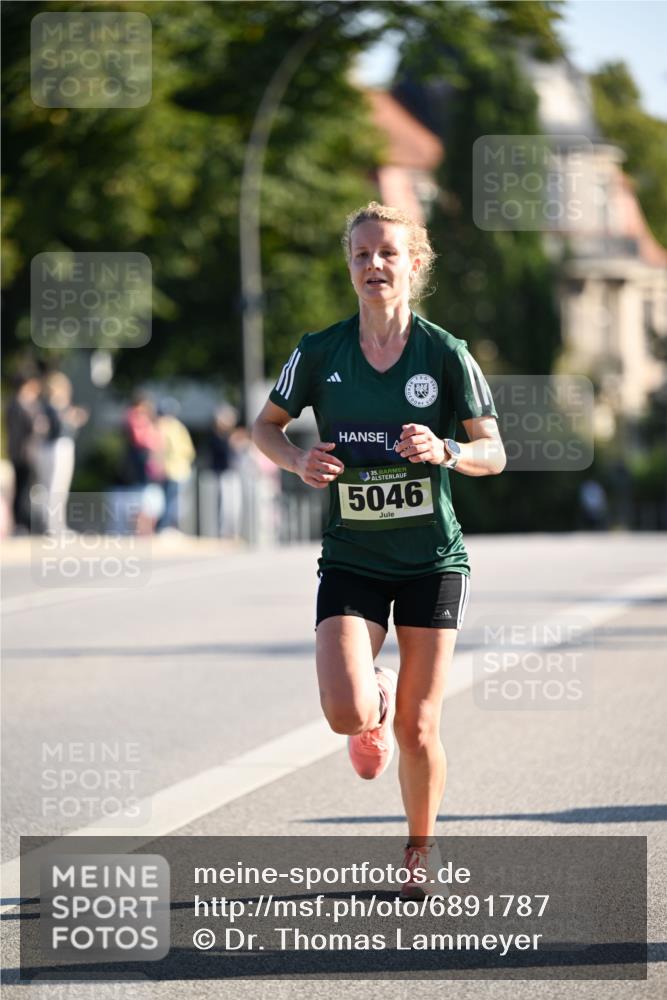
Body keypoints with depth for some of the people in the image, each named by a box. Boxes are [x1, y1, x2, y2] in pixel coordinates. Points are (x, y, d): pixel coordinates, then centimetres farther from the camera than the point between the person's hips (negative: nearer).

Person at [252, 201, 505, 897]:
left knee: (417, 729, 0)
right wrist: (298, 460, -10)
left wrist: (445, 451, -22)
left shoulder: (446, 354, -5)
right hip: (351, 559, 1)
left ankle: (421, 848, 26)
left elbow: (494, 454, -1)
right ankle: (377, 694, 21)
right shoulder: (320, 353, -3)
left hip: (432, 559, -1)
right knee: (348, 714, -18)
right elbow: (265, 426, 11)